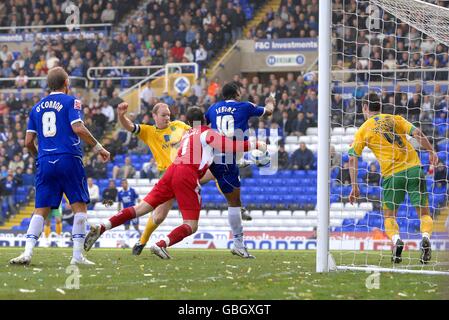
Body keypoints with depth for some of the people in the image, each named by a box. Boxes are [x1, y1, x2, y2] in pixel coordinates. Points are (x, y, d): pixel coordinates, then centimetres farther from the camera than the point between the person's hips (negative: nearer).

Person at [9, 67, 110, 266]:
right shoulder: (70, 101, 2)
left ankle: (27, 252, -10)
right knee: (80, 206, 2)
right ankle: (77, 255, -5)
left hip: (45, 162, 4)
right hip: (68, 159, -4)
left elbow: (28, 141, 13)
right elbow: (78, 128, -12)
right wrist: (98, 147, -3)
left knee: (41, 210, 5)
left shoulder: (37, 107, 15)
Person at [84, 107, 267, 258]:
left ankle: (101, 228, -8)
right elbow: (230, 146, -5)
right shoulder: (207, 133, 7)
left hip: (172, 170, 7)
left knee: (141, 209, 5)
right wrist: (256, 146, 2)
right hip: (187, 176, -7)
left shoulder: (188, 134, 30)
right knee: (191, 226, -2)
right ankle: (162, 244, -26)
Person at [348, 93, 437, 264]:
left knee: (389, 216, 14)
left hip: (391, 174, -1)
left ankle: (396, 240, -15)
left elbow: (353, 158, 2)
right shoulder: (395, 119, 11)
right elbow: (417, 133, -1)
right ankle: (425, 238, -22)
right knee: (424, 213, 7)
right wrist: (431, 152, 6)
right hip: (414, 168, 1)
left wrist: (354, 187, 6)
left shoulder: (363, 131, 7)